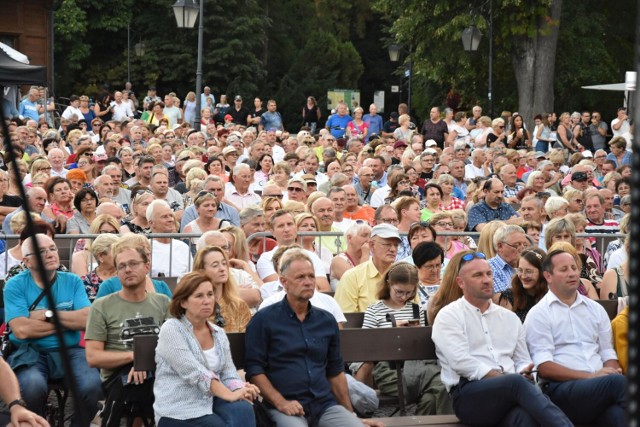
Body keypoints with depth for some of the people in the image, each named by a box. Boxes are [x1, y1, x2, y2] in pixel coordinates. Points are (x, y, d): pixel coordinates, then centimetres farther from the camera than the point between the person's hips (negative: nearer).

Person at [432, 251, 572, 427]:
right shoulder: (448, 316, 6)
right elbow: (461, 362, -8)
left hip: (510, 388, 4)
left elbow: (523, 361, 24)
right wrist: (509, 379, -12)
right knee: (518, 383, -38)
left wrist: (524, 374, -4)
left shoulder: (510, 318, 25)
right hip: (468, 395, -4)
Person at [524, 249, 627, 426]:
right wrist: (590, 376, -13)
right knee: (620, 383, -32)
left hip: (600, 386, 4)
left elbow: (608, 353, 20)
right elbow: (543, 367, -3)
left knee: (617, 412, -35)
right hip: (561, 388, -4)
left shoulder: (595, 309, 23)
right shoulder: (538, 314, 6)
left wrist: (611, 371, -6)